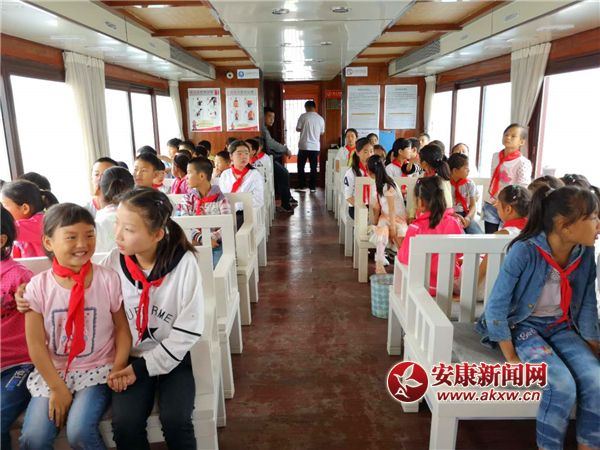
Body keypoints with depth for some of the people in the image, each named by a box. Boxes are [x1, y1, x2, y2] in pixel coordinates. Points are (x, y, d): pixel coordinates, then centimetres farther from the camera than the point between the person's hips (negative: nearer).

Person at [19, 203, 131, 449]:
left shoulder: (108, 279, -8)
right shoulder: (38, 286, -6)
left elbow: (122, 329, -2)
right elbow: (36, 344, -5)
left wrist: (118, 368, -14)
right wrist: (57, 388, -8)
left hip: (97, 370, -2)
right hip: (51, 372, 2)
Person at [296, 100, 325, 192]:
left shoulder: (303, 116, -7)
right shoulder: (320, 119, 3)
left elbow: (298, 129, -2)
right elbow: (322, 132, 12)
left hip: (304, 146, -3)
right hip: (315, 146, 3)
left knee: (301, 166, 9)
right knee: (313, 167, 8)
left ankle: (301, 186, 10)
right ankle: (312, 187, 9)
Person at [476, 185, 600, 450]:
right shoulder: (524, 251, -25)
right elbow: (496, 307, -20)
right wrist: (511, 357, -15)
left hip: (560, 326, 5)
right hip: (523, 325, -5)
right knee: (563, 385, -25)